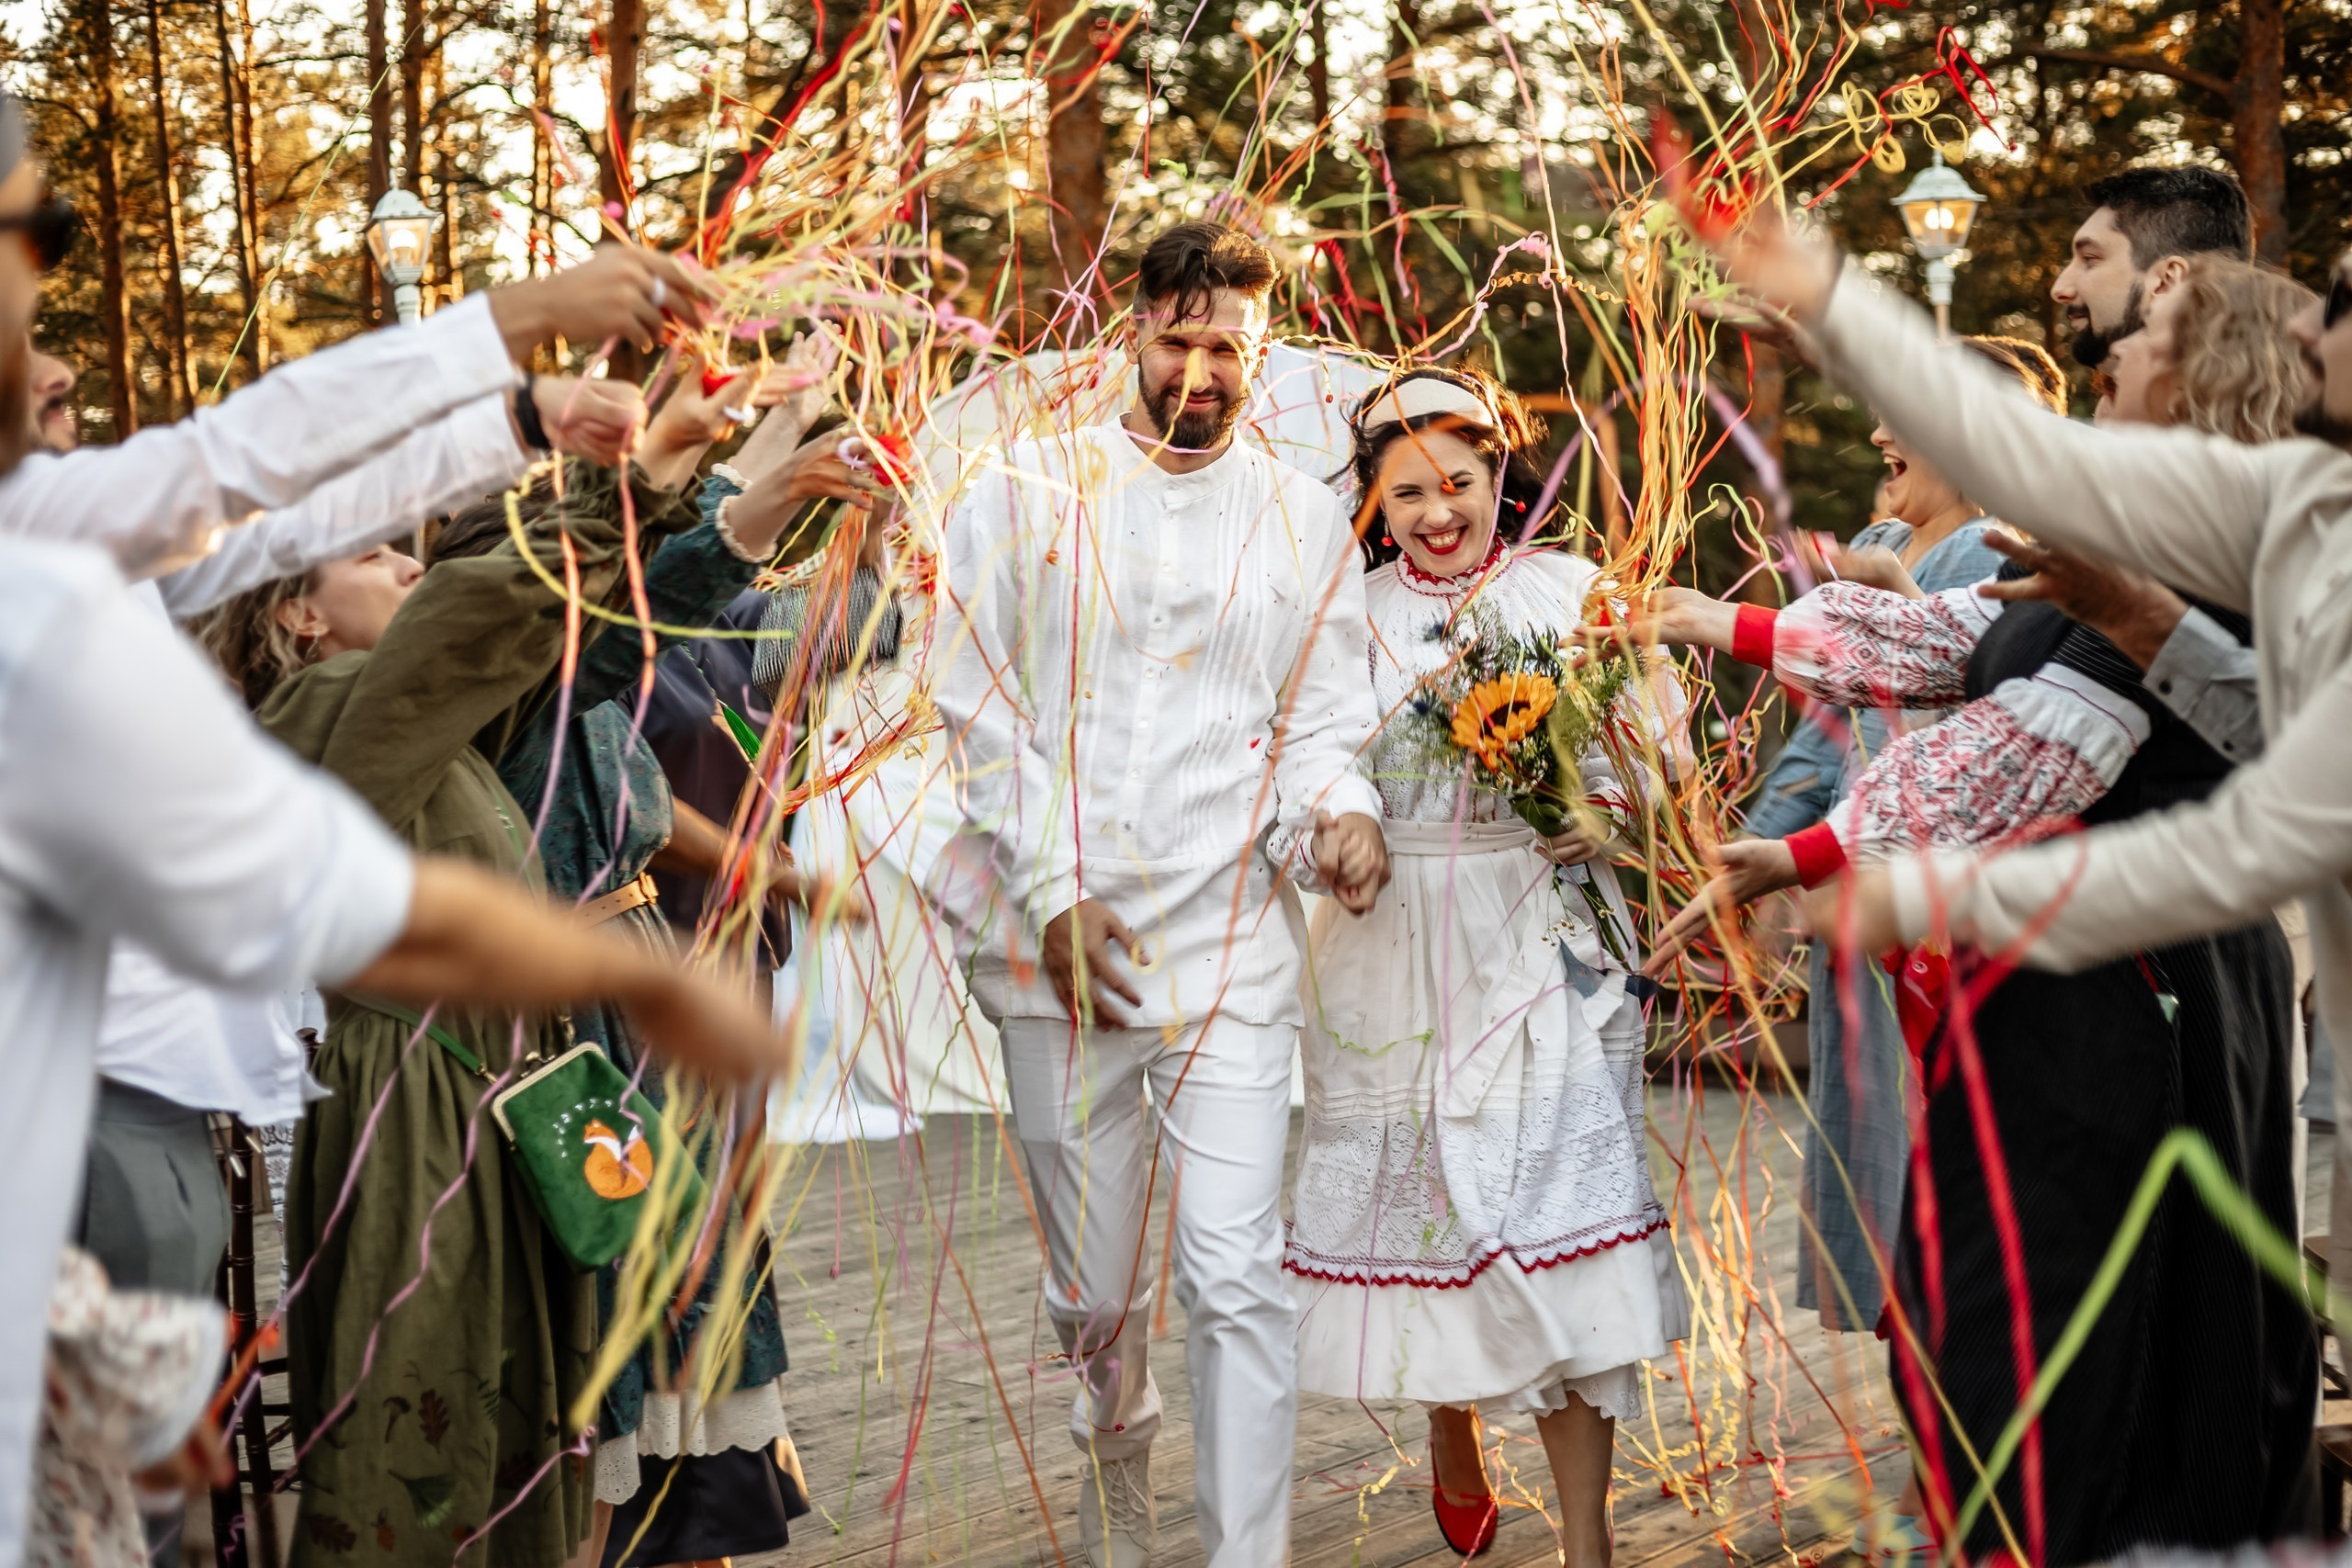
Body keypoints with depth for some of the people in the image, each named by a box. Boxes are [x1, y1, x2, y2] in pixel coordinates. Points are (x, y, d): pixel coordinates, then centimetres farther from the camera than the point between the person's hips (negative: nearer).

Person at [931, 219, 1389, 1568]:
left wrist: (1342, 807, -13)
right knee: (1095, 1284, 10)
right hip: (1062, 939, 0)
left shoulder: (1306, 519, 10)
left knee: (1240, 1276, -9)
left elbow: (1324, 718, 11)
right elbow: (979, 705, 2)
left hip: (1230, 941, 0)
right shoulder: (1032, 491, 6)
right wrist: (1054, 891, -7)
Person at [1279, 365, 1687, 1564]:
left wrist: (1604, 811, -16)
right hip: (1394, 956, 2)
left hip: (1543, 944, -2)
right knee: (1412, 1192, 7)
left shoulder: (1572, 592, 4)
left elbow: (1656, 756, 3)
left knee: (1556, 1193, -8)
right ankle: (1452, 1441, 36)